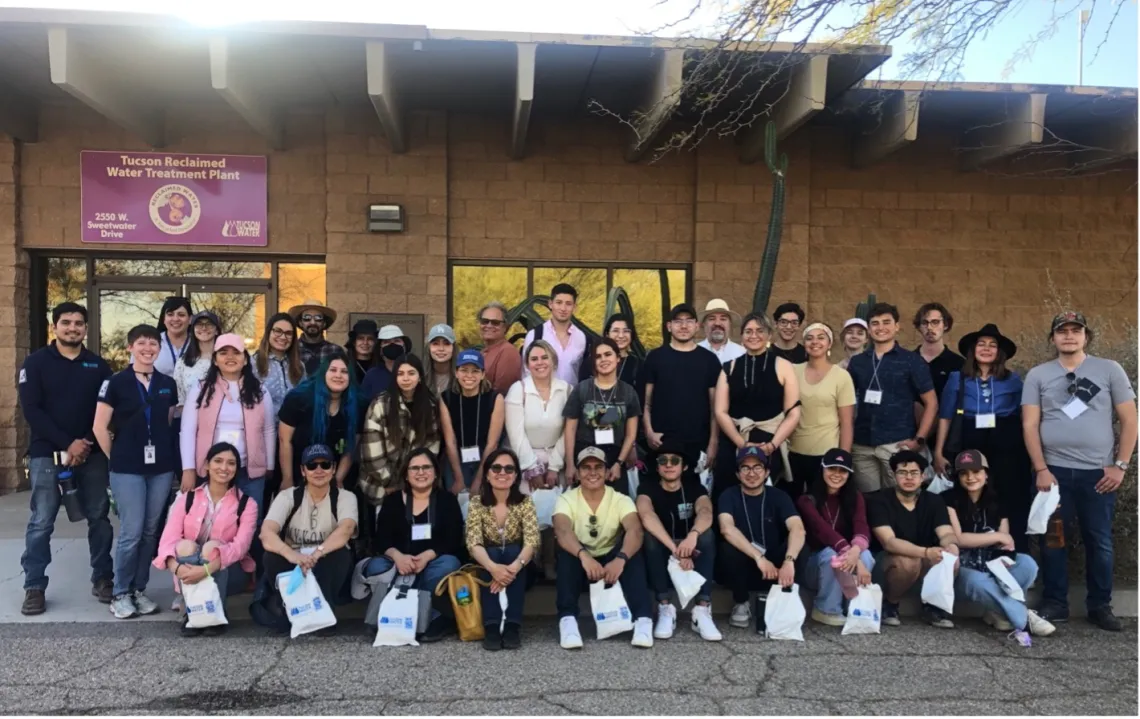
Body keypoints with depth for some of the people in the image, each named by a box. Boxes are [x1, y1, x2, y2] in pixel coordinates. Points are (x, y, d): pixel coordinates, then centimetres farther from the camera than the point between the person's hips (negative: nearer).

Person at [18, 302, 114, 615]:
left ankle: (102, 579, 16)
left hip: (91, 453, 2)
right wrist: (67, 444, -13)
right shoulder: (36, 362, 2)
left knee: (99, 518, 6)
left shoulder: (98, 365, 9)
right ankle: (34, 587, 9)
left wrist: (87, 444, -9)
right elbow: (31, 410, -6)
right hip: (47, 453, -2)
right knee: (41, 523, -1)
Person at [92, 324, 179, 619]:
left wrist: (166, 452, 10)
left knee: (151, 531, 8)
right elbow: (99, 427, -2)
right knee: (131, 532, -5)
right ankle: (120, 594, 10)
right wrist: (115, 458, 1)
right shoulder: (116, 382, -4)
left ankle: (139, 590, 21)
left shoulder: (168, 384, 7)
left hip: (162, 467, 4)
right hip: (127, 469, -4)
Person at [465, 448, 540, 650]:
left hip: (516, 557, 0)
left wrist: (513, 568, -43)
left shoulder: (525, 502, -10)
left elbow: (532, 542, -22)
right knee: (492, 553, -30)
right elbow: (474, 543, -21)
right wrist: (493, 567, -42)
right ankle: (491, 627, -33)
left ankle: (512, 626, -31)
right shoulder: (477, 503, -9)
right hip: (488, 560, 0)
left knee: (512, 551, -30)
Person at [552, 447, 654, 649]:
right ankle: (567, 619, -37)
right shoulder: (566, 499, -10)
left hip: (611, 561, 1)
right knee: (566, 549, -32)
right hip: (579, 563, 0)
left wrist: (620, 559, -50)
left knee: (632, 547, -29)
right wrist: (584, 555, -53)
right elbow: (562, 531, -32)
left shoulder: (621, 500, -8)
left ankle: (643, 618, -36)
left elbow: (635, 530, -29)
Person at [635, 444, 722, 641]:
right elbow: (646, 515, -30)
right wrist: (675, 549, -43)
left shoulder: (694, 487, -4)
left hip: (693, 555, 1)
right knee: (650, 534, -30)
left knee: (706, 533, -27)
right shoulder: (647, 488, -7)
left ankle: (702, 610, -32)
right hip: (660, 558, -1)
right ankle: (665, 608, -30)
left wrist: (693, 535, -49)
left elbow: (706, 513, -26)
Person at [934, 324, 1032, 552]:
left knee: (1012, 507, 2)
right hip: (971, 447, 0)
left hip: (1008, 448, 0)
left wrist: (1031, 453, 2)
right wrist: (938, 452, 0)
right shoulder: (957, 378, 5)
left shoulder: (1013, 380, 6)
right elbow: (945, 417, 5)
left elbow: (1025, 417, 8)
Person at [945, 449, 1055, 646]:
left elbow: (1005, 542, 2)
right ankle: (1024, 619, -23)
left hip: (991, 565, 5)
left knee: (1027, 564, -23)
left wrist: (1005, 558, -22)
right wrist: (997, 536, -11)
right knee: (978, 583, -39)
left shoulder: (996, 503, 6)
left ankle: (998, 613, -17)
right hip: (962, 568, -5)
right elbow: (957, 539, -15)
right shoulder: (951, 500, -8)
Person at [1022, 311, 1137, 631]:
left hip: (1098, 472, 0)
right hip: (1053, 471, 0)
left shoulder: (1110, 370, 4)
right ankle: (1054, 603, 17)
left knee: (1099, 542, 8)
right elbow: (1030, 425, 1)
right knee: (1053, 540, 5)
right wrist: (1041, 469, -6)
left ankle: (1100, 605, 21)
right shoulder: (1038, 375, 5)